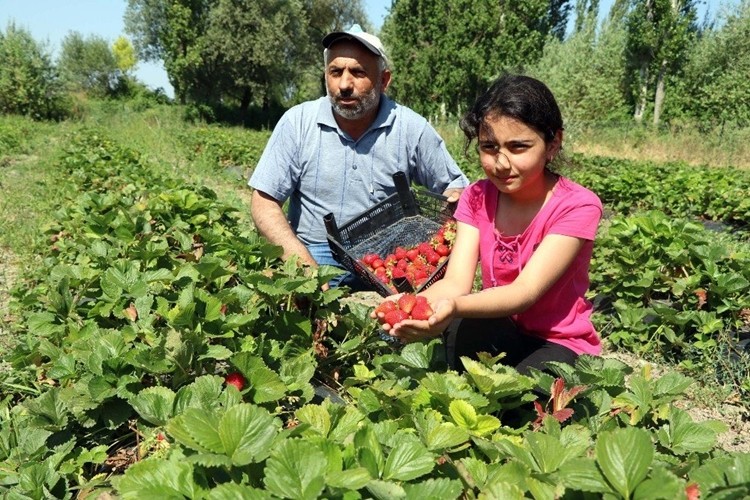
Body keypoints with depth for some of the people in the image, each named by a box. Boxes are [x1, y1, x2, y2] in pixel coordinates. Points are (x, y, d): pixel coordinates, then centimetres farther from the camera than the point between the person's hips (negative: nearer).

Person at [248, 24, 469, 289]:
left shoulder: (412, 128, -3)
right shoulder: (297, 122, -5)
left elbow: (455, 185, 10)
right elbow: (264, 200, -5)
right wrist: (306, 266, -18)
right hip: (314, 258, -1)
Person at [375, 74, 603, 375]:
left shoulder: (577, 206, -17)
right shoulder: (477, 197, -4)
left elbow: (526, 291, -29)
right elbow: (456, 281, -16)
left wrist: (454, 307, -49)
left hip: (563, 344, -3)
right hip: (495, 334, 4)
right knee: (459, 328, -30)